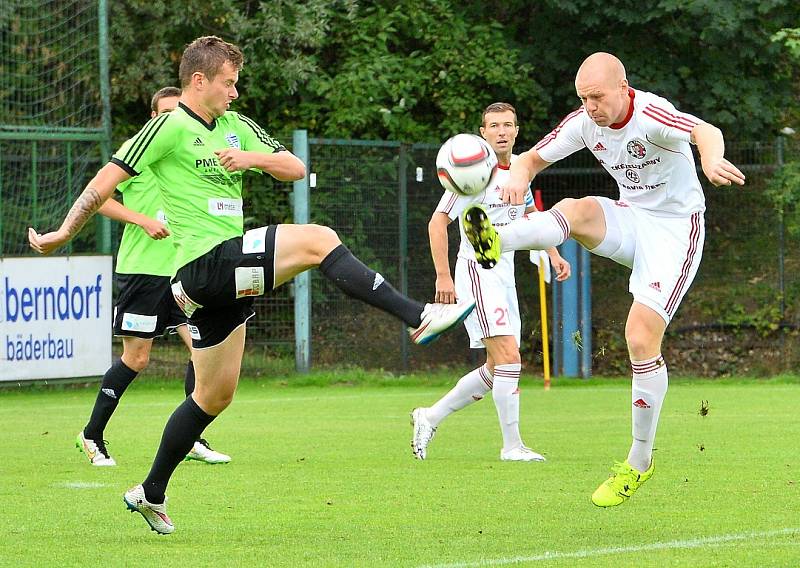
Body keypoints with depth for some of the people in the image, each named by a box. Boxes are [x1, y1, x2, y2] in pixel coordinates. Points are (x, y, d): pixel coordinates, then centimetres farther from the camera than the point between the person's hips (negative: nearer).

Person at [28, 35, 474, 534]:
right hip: (205, 264, -9)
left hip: (228, 276, 9)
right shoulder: (170, 127, -6)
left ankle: (151, 494, 25)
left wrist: (252, 158, -5)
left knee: (214, 395, 15)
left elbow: (295, 168, 14)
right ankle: (418, 317, -26)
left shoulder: (236, 126, 17)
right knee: (319, 239, -21)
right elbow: (107, 181, -5)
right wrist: (63, 234, -2)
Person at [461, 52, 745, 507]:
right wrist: (519, 177, -22)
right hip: (631, 219, 6)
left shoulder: (651, 114, -25)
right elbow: (533, 157, 4)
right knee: (576, 211, -27)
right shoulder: (584, 122, -4)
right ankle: (497, 242, -55)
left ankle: (640, 461, -1)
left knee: (641, 339, -15)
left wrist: (712, 162, -68)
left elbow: (705, 132, -43)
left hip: (676, 230, -6)